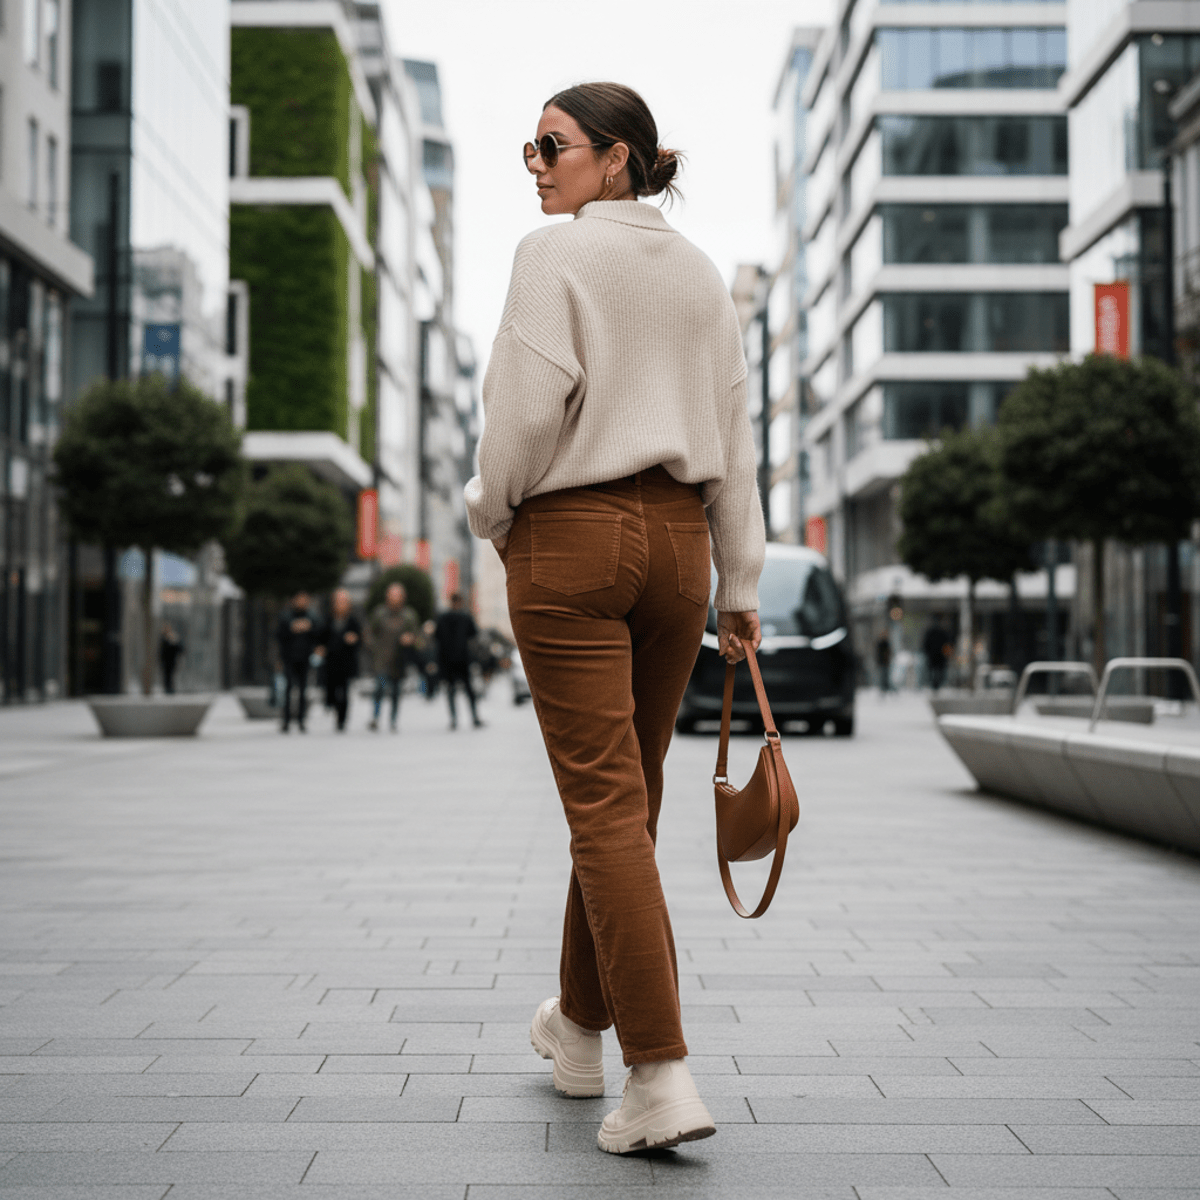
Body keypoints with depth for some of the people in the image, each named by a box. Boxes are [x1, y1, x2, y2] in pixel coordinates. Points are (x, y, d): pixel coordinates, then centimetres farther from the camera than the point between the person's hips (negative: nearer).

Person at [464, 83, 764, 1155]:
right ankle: (580, 1027, 32)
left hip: (570, 536, -6)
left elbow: (531, 408, -14)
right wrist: (740, 583, 13)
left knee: (605, 804, -6)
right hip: (676, 536, 6)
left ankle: (664, 1076, -11)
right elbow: (732, 435, 10)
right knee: (629, 795, 15)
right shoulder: (701, 271, 11)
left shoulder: (555, 254, -7)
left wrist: (493, 511, 4)